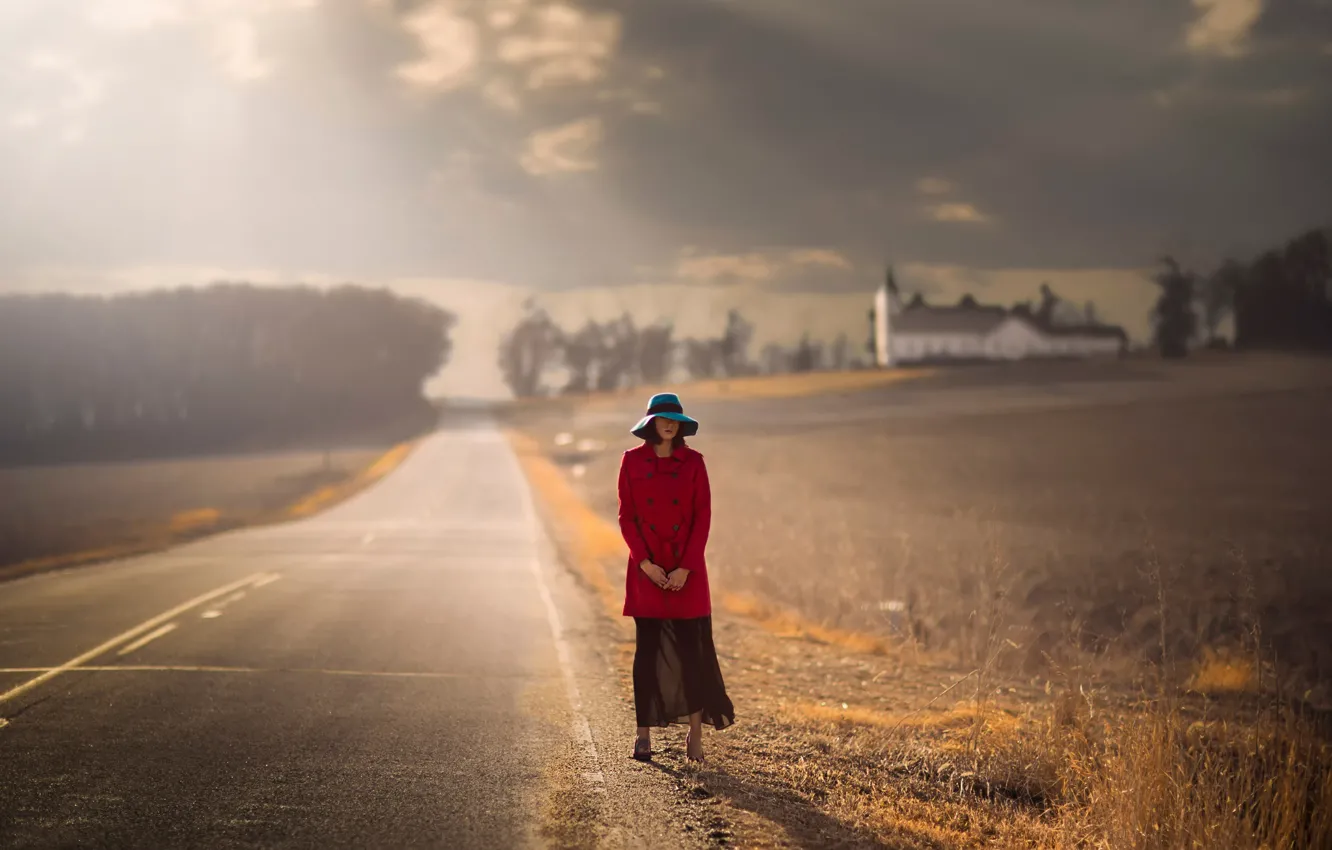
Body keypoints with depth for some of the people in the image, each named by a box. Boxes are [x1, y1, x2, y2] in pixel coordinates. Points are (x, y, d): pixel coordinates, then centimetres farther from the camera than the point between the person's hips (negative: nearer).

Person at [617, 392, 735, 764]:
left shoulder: (693, 462, 2)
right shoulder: (632, 461, 2)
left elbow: (703, 517, -1)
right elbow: (626, 516, 2)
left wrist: (685, 568, -9)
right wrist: (645, 563, -8)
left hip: (686, 569, 0)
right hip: (647, 569, 0)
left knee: (692, 647, -2)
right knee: (648, 649, 0)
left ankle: (695, 733, 7)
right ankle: (644, 733, 6)